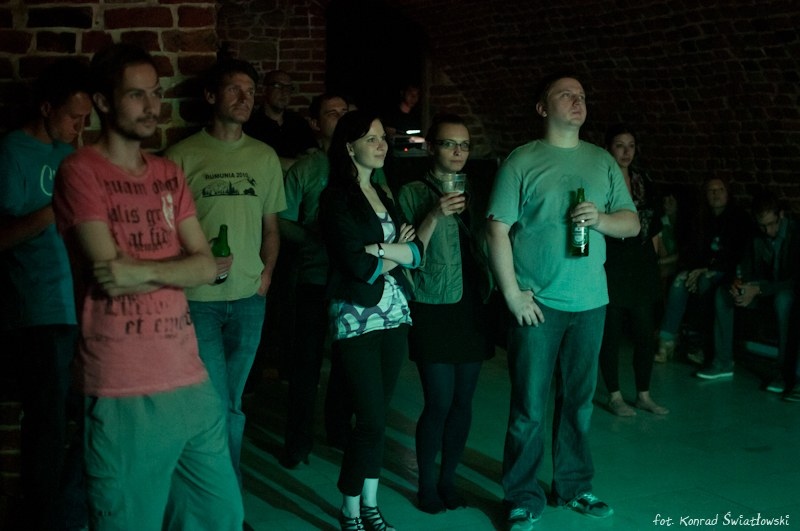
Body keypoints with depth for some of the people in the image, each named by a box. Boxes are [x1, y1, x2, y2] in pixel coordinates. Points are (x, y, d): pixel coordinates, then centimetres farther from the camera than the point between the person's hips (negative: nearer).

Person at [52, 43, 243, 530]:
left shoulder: (169, 175, 13)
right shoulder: (80, 171, -6)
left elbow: (206, 267, 3)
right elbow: (108, 276, -14)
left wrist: (144, 271, -13)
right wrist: (177, 267, -3)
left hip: (191, 380, 6)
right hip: (123, 394, -6)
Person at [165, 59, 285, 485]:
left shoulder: (264, 157, 10)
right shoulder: (181, 156, -3)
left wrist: (266, 272, 3)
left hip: (249, 297, 4)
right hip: (198, 297, -4)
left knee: (231, 403, 13)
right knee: (217, 405, -4)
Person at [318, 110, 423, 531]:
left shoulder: (384, 194, 14)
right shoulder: (337, 197, -6)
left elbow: (417, 251, 6)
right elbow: (356, 264, -16)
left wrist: (381, 250, -10)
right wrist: (397, 254, -3)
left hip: (395, 313, 6)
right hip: (356, 318, -6)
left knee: (377, 417, 9)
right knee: (371, 419, -6)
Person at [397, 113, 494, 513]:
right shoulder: (413, 193, -2)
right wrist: (433, 217, -20)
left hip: (473, 309, 5)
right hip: (434, 311, -5)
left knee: (463, 402, 7)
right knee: (439, 403, -6)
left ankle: (448, 480, 21)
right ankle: (426, 486, 12)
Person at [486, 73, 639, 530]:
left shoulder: (603, 161, 10)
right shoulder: (522, 161, -3)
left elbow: (632, 223, 9)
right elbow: (498, 229, -7)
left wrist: (601, 219, -12)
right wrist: (512, 294, -12)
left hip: (590, 303, 4)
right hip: (537, 303, -4)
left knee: (579, 402, 14)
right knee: (530, 407, 1)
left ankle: (574, 487, 29)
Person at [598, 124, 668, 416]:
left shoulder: (643, 182, 12)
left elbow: (652, 228, 17)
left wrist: (652, 262, 14)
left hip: (642, 269, 6)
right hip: (611, 269, -5)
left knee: (646, 334, 7)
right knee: (612, 335, 2)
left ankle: (643, 395, 21)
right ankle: (614, 396, 15)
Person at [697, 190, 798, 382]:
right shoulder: (756, 236, -1)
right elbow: (746, 267, 6)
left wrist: (758, 289, -32)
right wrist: (738, 281, -19)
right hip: (762, 290, 6)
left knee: (783, 299, -40)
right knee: (722, 292, -12)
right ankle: (723, 363, -9)